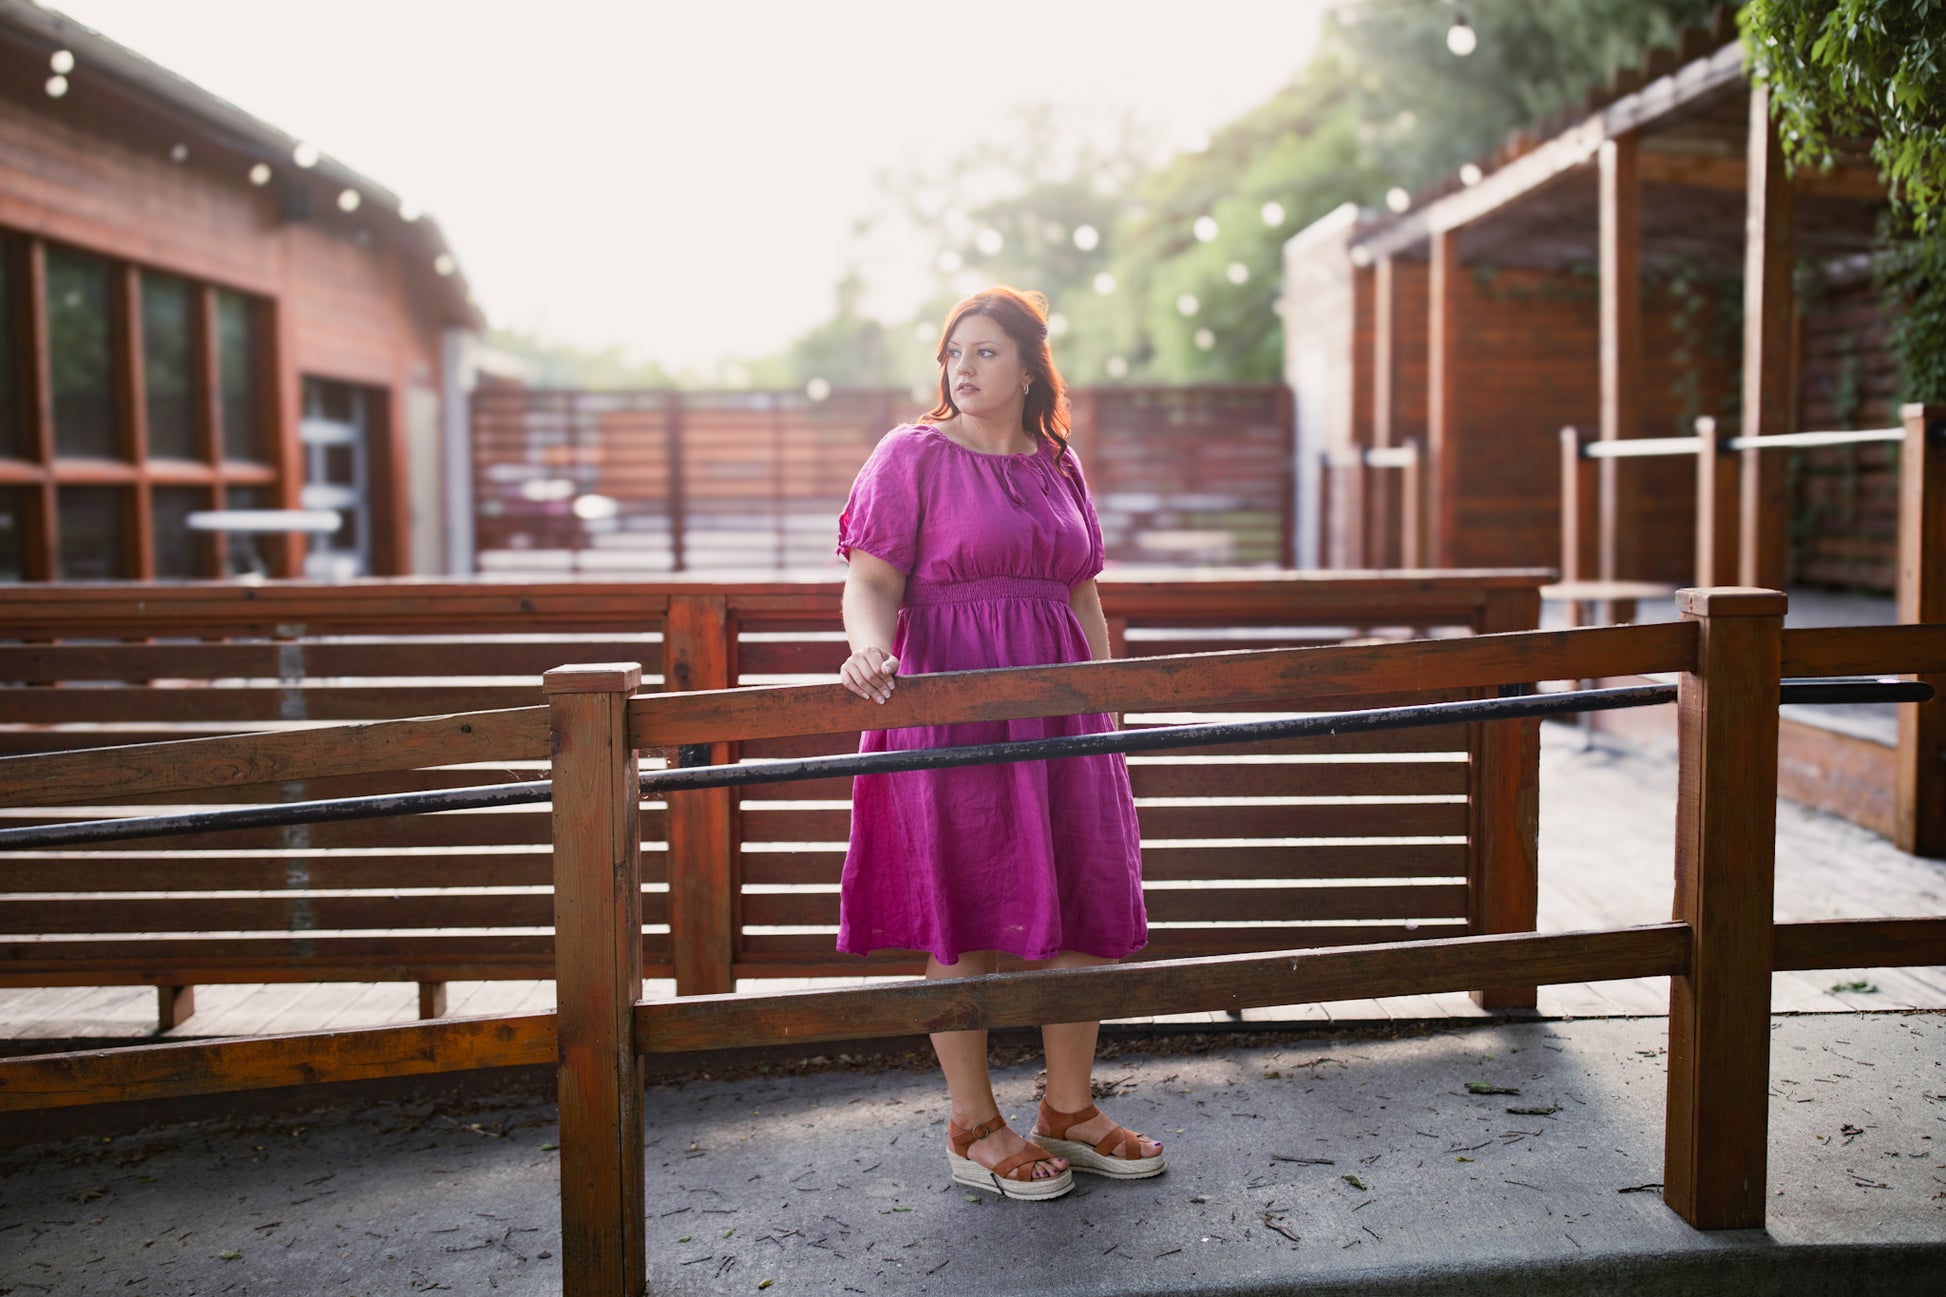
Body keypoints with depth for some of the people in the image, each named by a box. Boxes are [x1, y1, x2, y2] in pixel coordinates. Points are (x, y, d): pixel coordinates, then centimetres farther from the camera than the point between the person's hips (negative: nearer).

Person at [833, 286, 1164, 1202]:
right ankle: (972, 1127, 16)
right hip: (953, 709, -5)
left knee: (1087, 904, 7)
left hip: (1056, 708, 6)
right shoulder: (911, 456, -1)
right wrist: (869, 647, -29)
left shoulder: (1058, 465, 14)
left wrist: (1108, 706, 16)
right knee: (965, 920, 0)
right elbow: (873, 580, -8)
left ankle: (1068, 1112, 24)